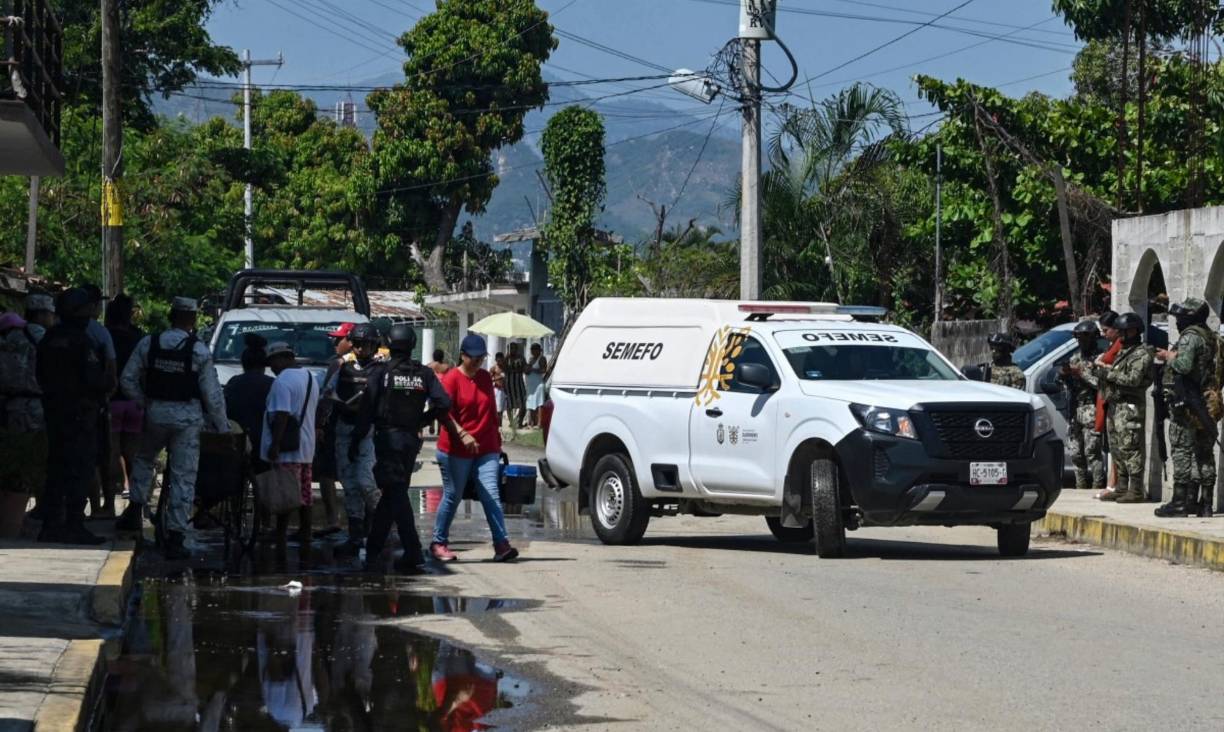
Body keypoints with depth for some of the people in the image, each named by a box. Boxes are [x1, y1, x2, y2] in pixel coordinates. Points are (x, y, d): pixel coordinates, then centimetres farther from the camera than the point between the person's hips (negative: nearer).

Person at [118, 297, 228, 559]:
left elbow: (128, 379, 1)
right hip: (187, 418, -2)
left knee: (144, 459, 28)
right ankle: (176, 538, -1)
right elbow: (212, 393, -6)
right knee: (183, 477, 1)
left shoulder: (148, 343, -1)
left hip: (155, 413, 2)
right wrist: (222, 426, 4)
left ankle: (135, 510, 17)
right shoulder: (199, 350, -8)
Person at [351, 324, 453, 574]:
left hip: (387, 438, -5)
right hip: (411, 439, 5)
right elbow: (443, 404, -6)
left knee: (396, 494, -7)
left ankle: (413, 554, -16)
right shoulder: (424, 374, 3)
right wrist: (421, 420, 10)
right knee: (392, 492, 15)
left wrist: (355, 442, -3)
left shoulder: (380, 372, -7)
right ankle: (373, 549, 24)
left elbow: (366, 410, -9)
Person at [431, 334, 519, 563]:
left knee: (492, 495, -6)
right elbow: (445, 413, -14)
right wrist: (463, 435, -27)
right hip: (456, 450, -4)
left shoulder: (486, 378, 11)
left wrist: (497, 440, 19)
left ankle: (501, 544, -14)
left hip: (487, 449, 4)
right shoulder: (452, 379, -7)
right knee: (452, 497, 5)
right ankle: (439, 542, 19)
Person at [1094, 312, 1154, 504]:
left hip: (1130, 407, -10)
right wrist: (1100, 366, 3)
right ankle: (1122, 488, 17)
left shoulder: (1141, 354, -8)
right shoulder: (1121, 352, 22)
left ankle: (1136, 490, -14)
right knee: (1116, 449, 11)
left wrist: (1108, 373, -15)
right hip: (1114, 406, 10)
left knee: (1129, 449, -13)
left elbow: (1133, 379, -20)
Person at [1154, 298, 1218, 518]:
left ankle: (1181, 502, -8)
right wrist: (1170, 356, 15)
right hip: (1205, 404, 9)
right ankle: (1205, 503, 11)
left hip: (1185, 403, -9)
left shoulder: (1190, 336, -13)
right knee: (1204, 454, 9)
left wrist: (1169, 356, -8)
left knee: (1182, 451, -6)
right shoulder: (1210, 337, 16)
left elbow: (1184, 365, -27)